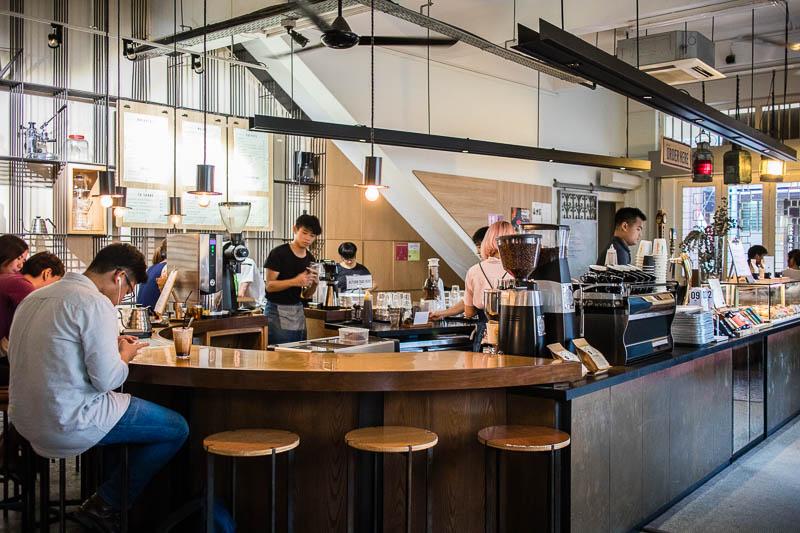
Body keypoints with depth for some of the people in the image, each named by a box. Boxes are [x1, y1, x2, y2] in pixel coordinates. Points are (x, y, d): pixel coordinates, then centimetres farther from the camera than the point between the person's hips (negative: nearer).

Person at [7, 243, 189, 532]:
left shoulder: (34, 297, 12)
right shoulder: (96, 303, -16)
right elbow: (106, 379, -20)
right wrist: (125, 355, 1)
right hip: (70, 424, -10)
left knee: (135, 406, 27)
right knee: (177, 428, 1)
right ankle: (105, 505, 11)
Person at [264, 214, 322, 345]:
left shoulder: (310, 259, 10)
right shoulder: (278, 253, -8)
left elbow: (306, 295, 13)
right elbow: (269, 286, -12)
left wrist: (314, 283, -8)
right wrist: (295, 281, -25)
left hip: (298, 310, 6)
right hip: (278, 310, -6)